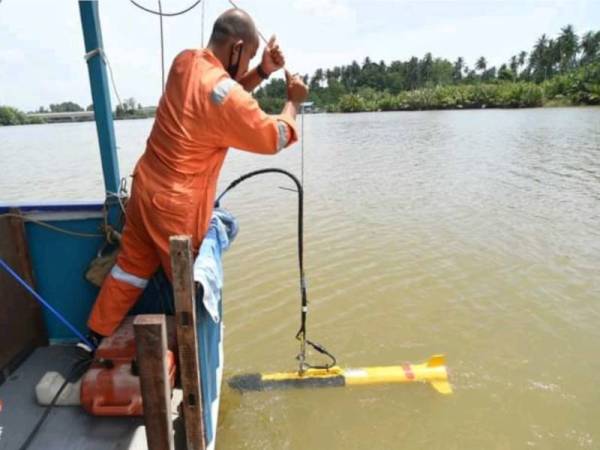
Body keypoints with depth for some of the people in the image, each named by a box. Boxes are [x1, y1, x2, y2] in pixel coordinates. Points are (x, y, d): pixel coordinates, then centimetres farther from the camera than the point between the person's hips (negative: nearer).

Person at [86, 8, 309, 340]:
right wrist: (293, 102, 5)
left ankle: (97, 336, 36)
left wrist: (263, 72, 7)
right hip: (175, 205, -8)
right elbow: (274, 139, -11)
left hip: (146, 186, 8)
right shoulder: (226, 94, -23)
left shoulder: (184, 61, 2)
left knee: (131, 265, 21)